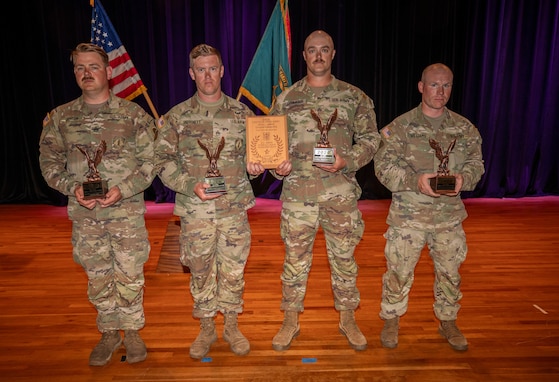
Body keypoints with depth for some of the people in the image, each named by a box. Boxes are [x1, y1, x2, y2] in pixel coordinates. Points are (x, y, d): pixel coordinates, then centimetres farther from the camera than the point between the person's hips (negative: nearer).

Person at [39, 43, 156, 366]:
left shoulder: (134, 115, -1)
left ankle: (132, 331, 26)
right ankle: (109, 334, 31)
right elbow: (49, 161, 8)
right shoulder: (60, 117, 6)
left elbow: (150, 162, -3)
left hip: (128, 212, -2)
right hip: (84, 214, 3)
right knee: (98, 278, 13)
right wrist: (73, 188, -10)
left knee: (130, 276, 5)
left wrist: (123, 189, -16)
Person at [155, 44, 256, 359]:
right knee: (200, 271, 10)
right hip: (195, 210, 0)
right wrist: (191, 186, -14)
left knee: (233, 269, 9)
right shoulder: (177, 117, 2)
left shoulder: (242, 113, 5)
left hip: (235, 207, 1)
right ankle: (207, 329, 31)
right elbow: (164, 161, 1)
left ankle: (231, 326, 31)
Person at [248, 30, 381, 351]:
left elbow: (371, 138, 5)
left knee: (344, 257, 11)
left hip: (342, 192, 0)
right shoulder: (286, 98, 7)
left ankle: (348, 319, 31)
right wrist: (278, 166, -10)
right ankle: (291, 321, 27)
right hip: (297, 192, 0)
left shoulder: (354, 97, 6)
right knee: (295, 258, 8)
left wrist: (347, 161, -12)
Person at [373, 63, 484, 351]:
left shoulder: (464, 129, 7)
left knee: (449, 272, 14)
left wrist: (463, 178, -14)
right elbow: (383, 165, -8)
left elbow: (476, 163, 10)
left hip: (449, 216, 3)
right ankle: (391, 321, 28)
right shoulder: (401, 126, -3)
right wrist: (415, 180, -23)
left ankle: (448, 322, 37)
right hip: (408, 216, -3)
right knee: (399, 271, 5)